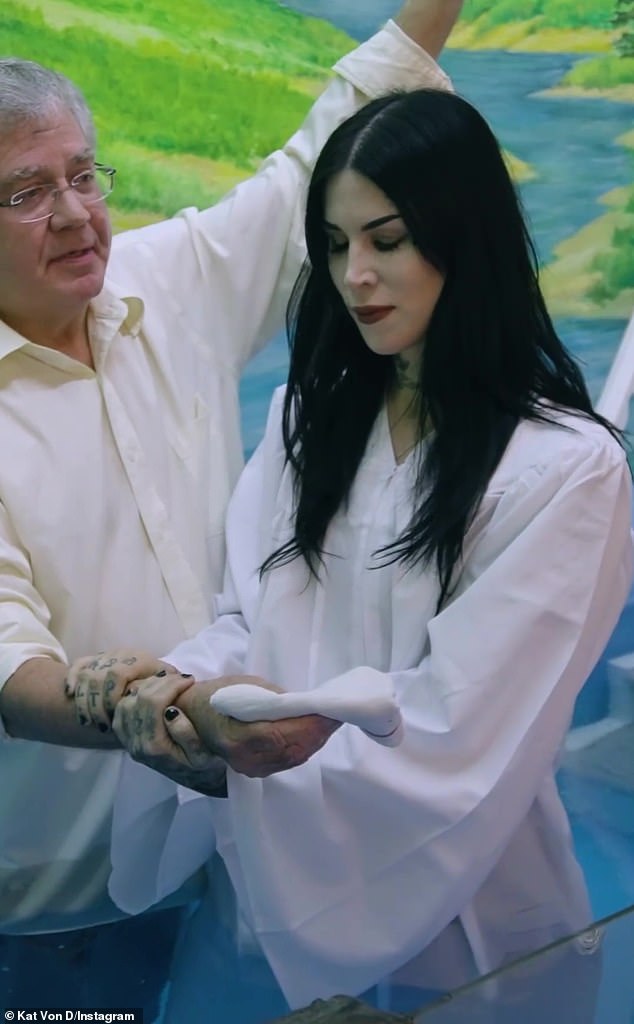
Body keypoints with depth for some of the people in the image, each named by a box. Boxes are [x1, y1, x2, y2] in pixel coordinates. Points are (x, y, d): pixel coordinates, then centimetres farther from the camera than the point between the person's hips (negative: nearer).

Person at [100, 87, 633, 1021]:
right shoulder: (311, 418, 4)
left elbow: (452, 736, -18)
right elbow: (248, 621, 3)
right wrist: (183, 683, -18)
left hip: (445, 906, -5)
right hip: (271, 882, 5)